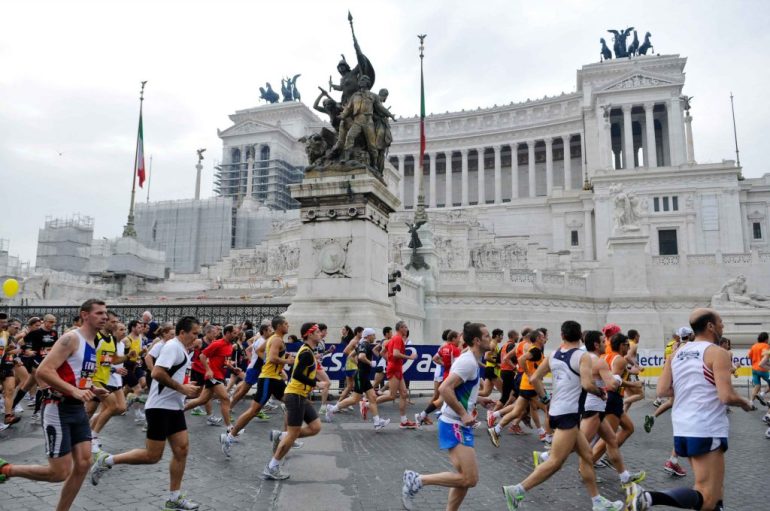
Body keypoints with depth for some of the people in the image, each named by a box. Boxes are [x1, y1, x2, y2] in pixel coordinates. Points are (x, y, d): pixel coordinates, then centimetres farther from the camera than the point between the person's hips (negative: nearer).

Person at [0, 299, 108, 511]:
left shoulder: (92, 344, 13)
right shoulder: (71, 338, -16)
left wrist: (91, 389, 9)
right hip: (58, 408, -9)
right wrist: (74, 391, -31)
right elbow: (43, 371, -24)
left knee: (83, 464, 4)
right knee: (59, 473, -4)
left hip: (78, 408, 9)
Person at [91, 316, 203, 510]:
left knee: (182, 449, 5)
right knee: (152, 456, -3)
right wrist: (182, 388, -20)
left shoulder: (183, 350, 14)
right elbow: (157, 373, -25)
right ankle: (106, 461, 14)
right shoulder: (173, 346, -15)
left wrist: (188, 389, 8)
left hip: (174, 407, 9)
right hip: (160, 407, -9)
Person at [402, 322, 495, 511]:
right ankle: (417, 479, -5)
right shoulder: (468, 362, -17)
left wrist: (478, 399, 17)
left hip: (459, 425, 10)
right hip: (455, 426, -10)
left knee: (465, 478, 12)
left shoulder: (471, 361, 14)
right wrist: (464, 414, -22)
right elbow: (445, 389, -27)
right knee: (469, 479, -12)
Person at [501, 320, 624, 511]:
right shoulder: (583, 356, -9)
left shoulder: (552, 355, 8)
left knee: (587, 455, 19)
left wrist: (545, 398, 18)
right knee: (555, 462, -6)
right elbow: (587, 384, -21)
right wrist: (600, 392, -2)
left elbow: (534, 378, 8)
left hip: (556, 411, 8)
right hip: (568, 414, -8)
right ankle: (517, 490, -10)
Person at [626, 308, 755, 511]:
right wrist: (745, 403, 3)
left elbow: (662, 391, 3)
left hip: (683, 429, 8)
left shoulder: (677, 353, 10)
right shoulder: (717, 353, -9)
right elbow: (727, 396, -17)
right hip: (707, 431, -8)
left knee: (714, 487, 25)